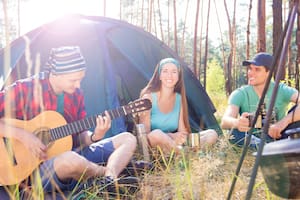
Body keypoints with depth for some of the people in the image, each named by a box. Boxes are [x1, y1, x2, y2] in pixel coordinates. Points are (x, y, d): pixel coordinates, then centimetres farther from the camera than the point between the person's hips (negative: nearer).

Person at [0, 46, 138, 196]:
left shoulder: (76, 94, 4)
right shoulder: (23, 89, -14)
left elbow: (79, 136, 8)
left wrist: (95, 136, -14)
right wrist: (21, 135, -27)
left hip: (69, 154, 7)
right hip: (35, 168, -6)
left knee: (128, 139, 1)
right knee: (72, 160, -42)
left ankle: (109, 181, -26)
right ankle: (108, 172, -9)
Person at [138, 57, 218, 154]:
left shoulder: (179, 98, 5)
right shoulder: (149, 97, -9)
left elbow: (182, 130, 4)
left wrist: (182, 137, -21)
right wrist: (171, 136, -26)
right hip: (153, 146, -5)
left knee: (212, 134, -9)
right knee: (157, 134, -40)